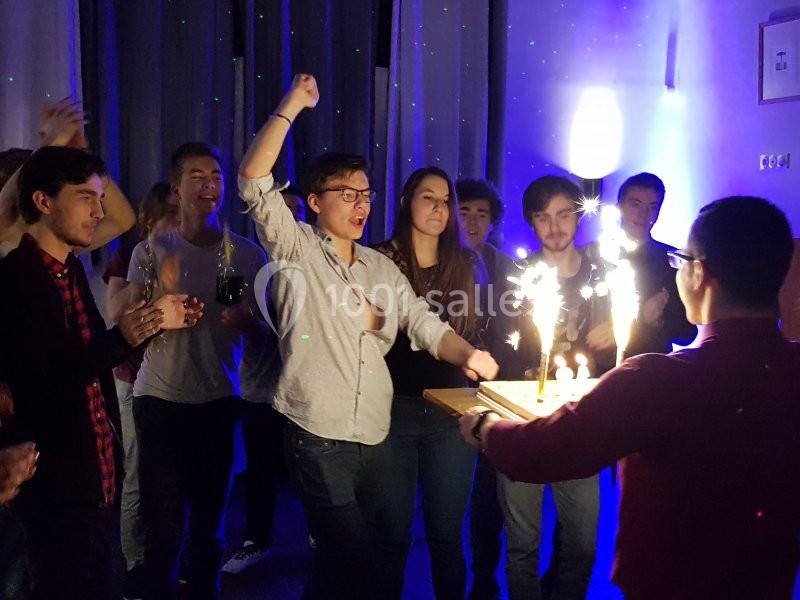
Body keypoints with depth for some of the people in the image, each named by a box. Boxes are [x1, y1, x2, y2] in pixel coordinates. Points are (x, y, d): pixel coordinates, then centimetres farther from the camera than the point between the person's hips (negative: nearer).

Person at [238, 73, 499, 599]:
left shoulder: (382, 267, 15)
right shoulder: (296, 250, -1)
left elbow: (423, 323, 5)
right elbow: (254, 181, -13)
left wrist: (466, 354, -15)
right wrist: (291, 107, -13)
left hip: (374, 435, 6)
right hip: (317, 434, -6)